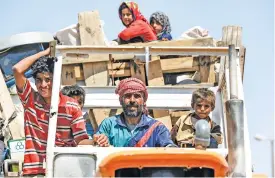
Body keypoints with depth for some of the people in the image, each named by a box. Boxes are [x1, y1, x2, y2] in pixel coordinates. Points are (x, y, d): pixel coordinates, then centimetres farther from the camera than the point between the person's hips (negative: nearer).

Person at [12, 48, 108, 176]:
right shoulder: (30, 99, 4)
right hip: (33, 172, 0)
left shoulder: (71, 106, 2)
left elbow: (80, 141, -1)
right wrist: (45, 53, -2)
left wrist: (94, 142, -24)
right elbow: (17, 70, -9)